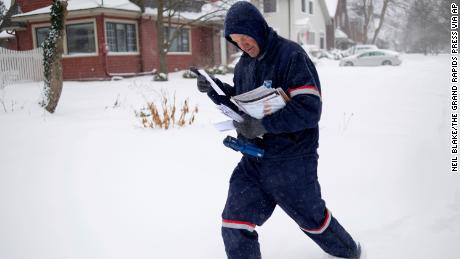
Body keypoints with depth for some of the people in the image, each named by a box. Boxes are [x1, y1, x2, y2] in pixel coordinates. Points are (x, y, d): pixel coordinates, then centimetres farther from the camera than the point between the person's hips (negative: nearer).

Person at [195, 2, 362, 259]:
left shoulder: (292, 56, -16)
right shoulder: (244, 63, 7)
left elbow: (310, 110, -23)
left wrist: (263, 124, -28)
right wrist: (215, 89, 0)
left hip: (292, 163, -6)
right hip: (253, 160, 6)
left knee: (313, 220, 15)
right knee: (234, 228, 1)